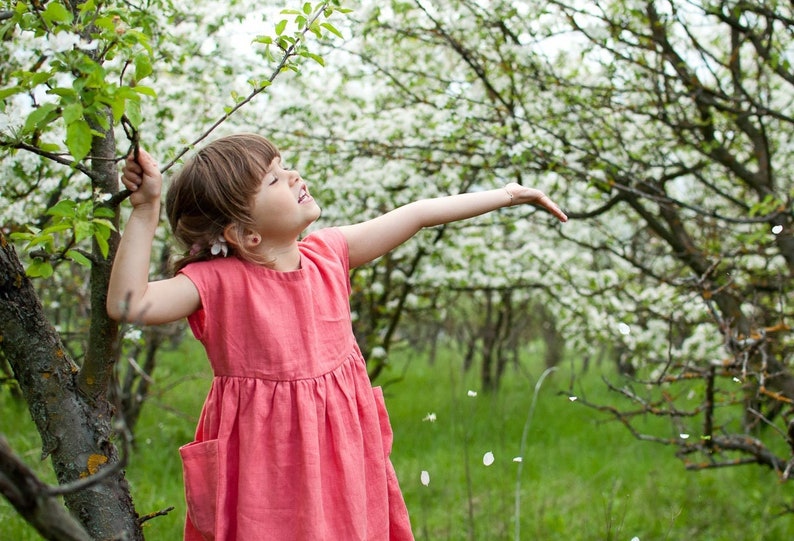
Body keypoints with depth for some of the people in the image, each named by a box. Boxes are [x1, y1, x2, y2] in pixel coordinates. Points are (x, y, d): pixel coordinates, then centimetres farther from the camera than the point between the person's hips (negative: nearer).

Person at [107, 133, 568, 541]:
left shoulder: (327, 255, 0)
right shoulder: (218, 282, -15)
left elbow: (415, 217, 8)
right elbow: (128, 303, -27)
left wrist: (506, 195, 15)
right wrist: (146, 210, -30)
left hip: (340, 453, 5)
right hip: (267, 458, -5)